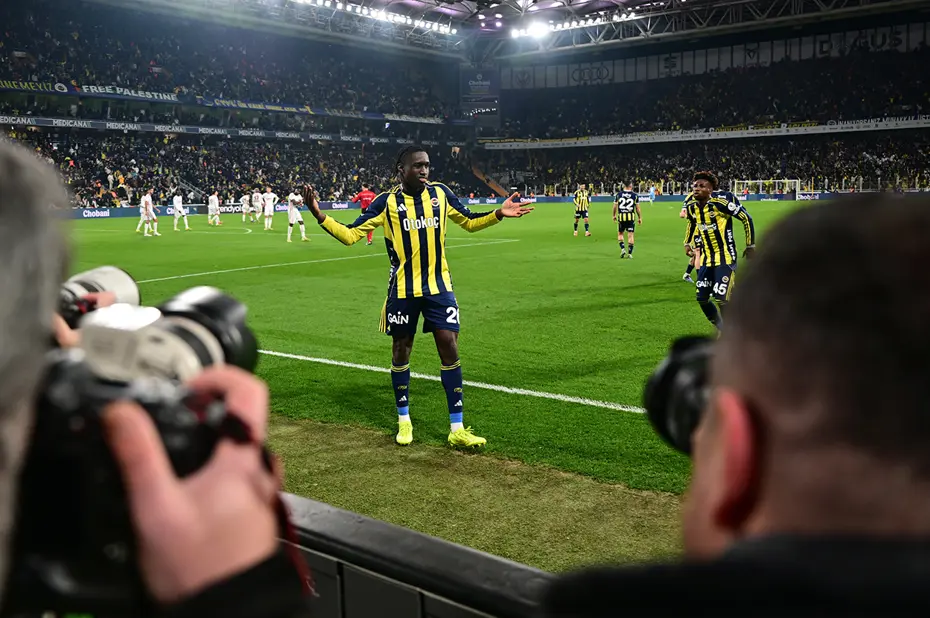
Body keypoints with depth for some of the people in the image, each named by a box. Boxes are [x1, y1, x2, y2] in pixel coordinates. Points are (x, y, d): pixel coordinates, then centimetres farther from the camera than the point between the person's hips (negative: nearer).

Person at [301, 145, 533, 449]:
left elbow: (469, 222, 14)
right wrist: (320, 215, -20)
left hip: (439, 287, 2)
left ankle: (457, 429, 6)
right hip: (402, 290, -1)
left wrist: (498, 214, -1)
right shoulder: (387, 202, -7)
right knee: (401, 350, 9)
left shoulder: (440, 193, 0)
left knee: (449, 348, -3)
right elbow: (350, 234, -7)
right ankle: (404, 421, 29)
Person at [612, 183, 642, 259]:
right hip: (631, 217, -1)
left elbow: (615, 206, 6)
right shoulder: (635, 195, -1)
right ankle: (630, 253, 4)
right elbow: (637, 208, 2)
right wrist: (640, 218, 11)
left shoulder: (618, 194, 1)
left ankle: (622, 249, 2)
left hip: (621, 217, 1)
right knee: (630, 235, 3)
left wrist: (614, 215, 20)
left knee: (620, 234, 17)